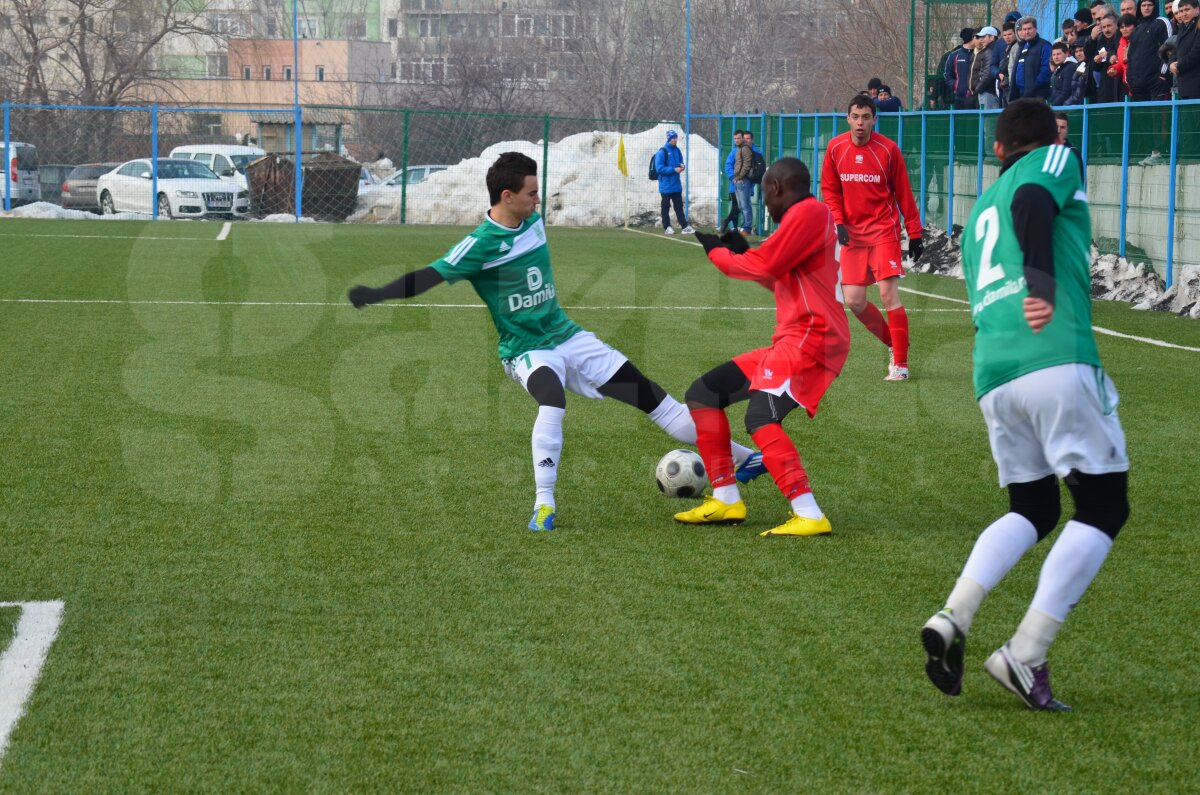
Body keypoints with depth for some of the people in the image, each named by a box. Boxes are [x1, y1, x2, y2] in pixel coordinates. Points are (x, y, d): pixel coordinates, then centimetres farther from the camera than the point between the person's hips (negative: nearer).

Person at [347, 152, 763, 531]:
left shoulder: (534, 223, 3)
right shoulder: (480, 244, -17)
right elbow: (432, 275, -23)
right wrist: (377, 294, -35)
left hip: (567, 337, 6)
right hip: (527, 350, -6)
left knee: (647, 394, 5)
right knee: (552, 399, -39)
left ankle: (742, 457, 14)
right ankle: (543, 504, -28)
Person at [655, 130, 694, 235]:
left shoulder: (677, 151, 8)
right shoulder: (662, 152, -12)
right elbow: (659, 168, -17)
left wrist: (682, 166, -5)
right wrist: (674, 170, -22)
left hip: (676, 184, 6)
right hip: (666, 185, -6)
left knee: (679, 206, 7)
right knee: (666, 207, 3)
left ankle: (684, 226, 7)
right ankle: (667, 227, 9)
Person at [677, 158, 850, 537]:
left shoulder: (809, 212, -9)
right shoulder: (805, 217, 22)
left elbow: (764, 266, -14)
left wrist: (716, 251, 2)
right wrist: (742, 250, 23)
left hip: (811, 336, -11)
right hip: (791, 339, 11)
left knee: (761, 418, -29)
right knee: (703, 393, 12)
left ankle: (810, 516, -34)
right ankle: (726, 500, 12)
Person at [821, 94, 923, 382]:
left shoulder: (888, 149, -7)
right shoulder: (836, 148, 1)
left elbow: (904, 193, -1)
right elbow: (829, 189, 10)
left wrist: (915, 234, -2)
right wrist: (838, 222, -5)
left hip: (883, 230, -4)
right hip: (851, 233, 4)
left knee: (888, 293, -13)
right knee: (854, 301, -2)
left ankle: (900, 363, -7)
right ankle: (894, 344, 21)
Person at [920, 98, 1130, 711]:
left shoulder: (979, 213, 31)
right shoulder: (1056, 160, 11)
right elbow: (1032, 203, -12)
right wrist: (1044, 286, -20)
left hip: (991, 376, 7)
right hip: (1056, 358, -7)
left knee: (1032, 510, 20)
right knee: (1103, 506, 0)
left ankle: (953, 618, -3)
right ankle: (1026, 655, -10)